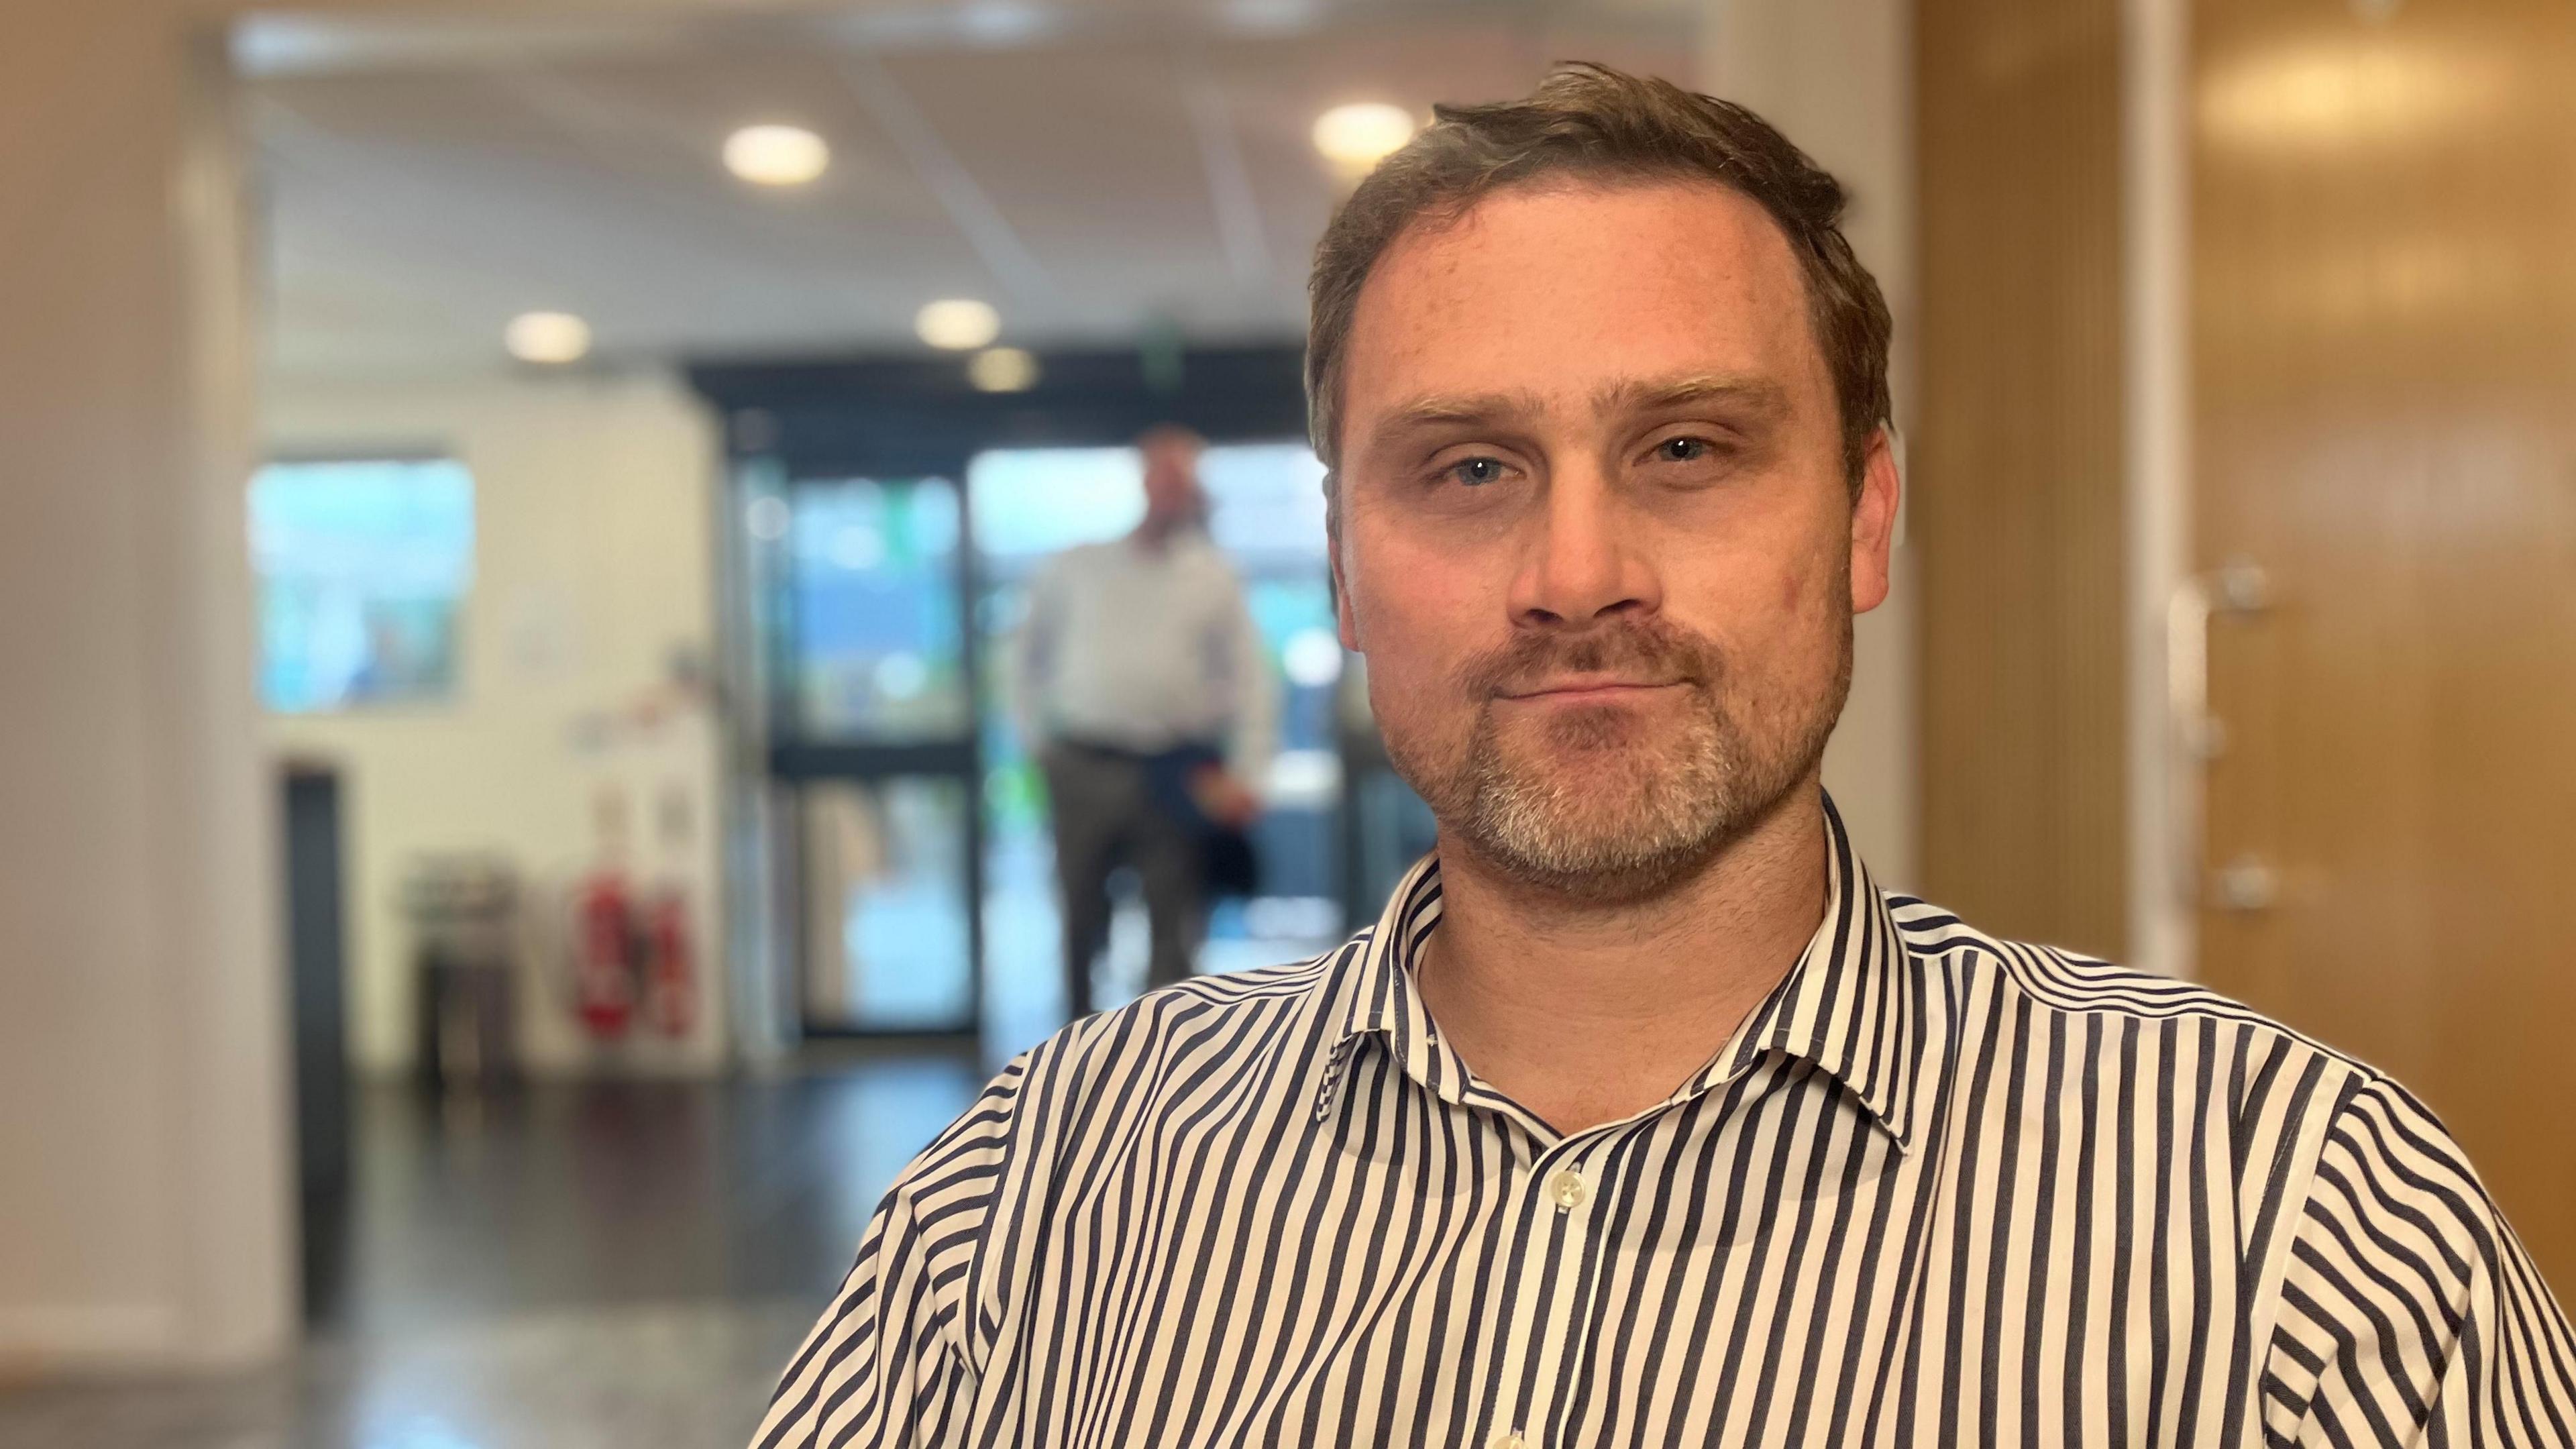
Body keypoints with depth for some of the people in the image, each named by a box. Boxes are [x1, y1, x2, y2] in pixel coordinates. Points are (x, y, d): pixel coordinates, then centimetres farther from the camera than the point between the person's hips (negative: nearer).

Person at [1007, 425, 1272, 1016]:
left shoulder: (1213, 578, 7)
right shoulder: (1076, 568, 9)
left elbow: (1250, 677, 4)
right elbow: (1028, 652, 16)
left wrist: (1243, 772, -5)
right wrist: (1036, 735, 8)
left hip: (1174, 778, 0)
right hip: (1083, 765, 1)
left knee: (1171, 923, 0)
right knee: (1082, 918, 6)